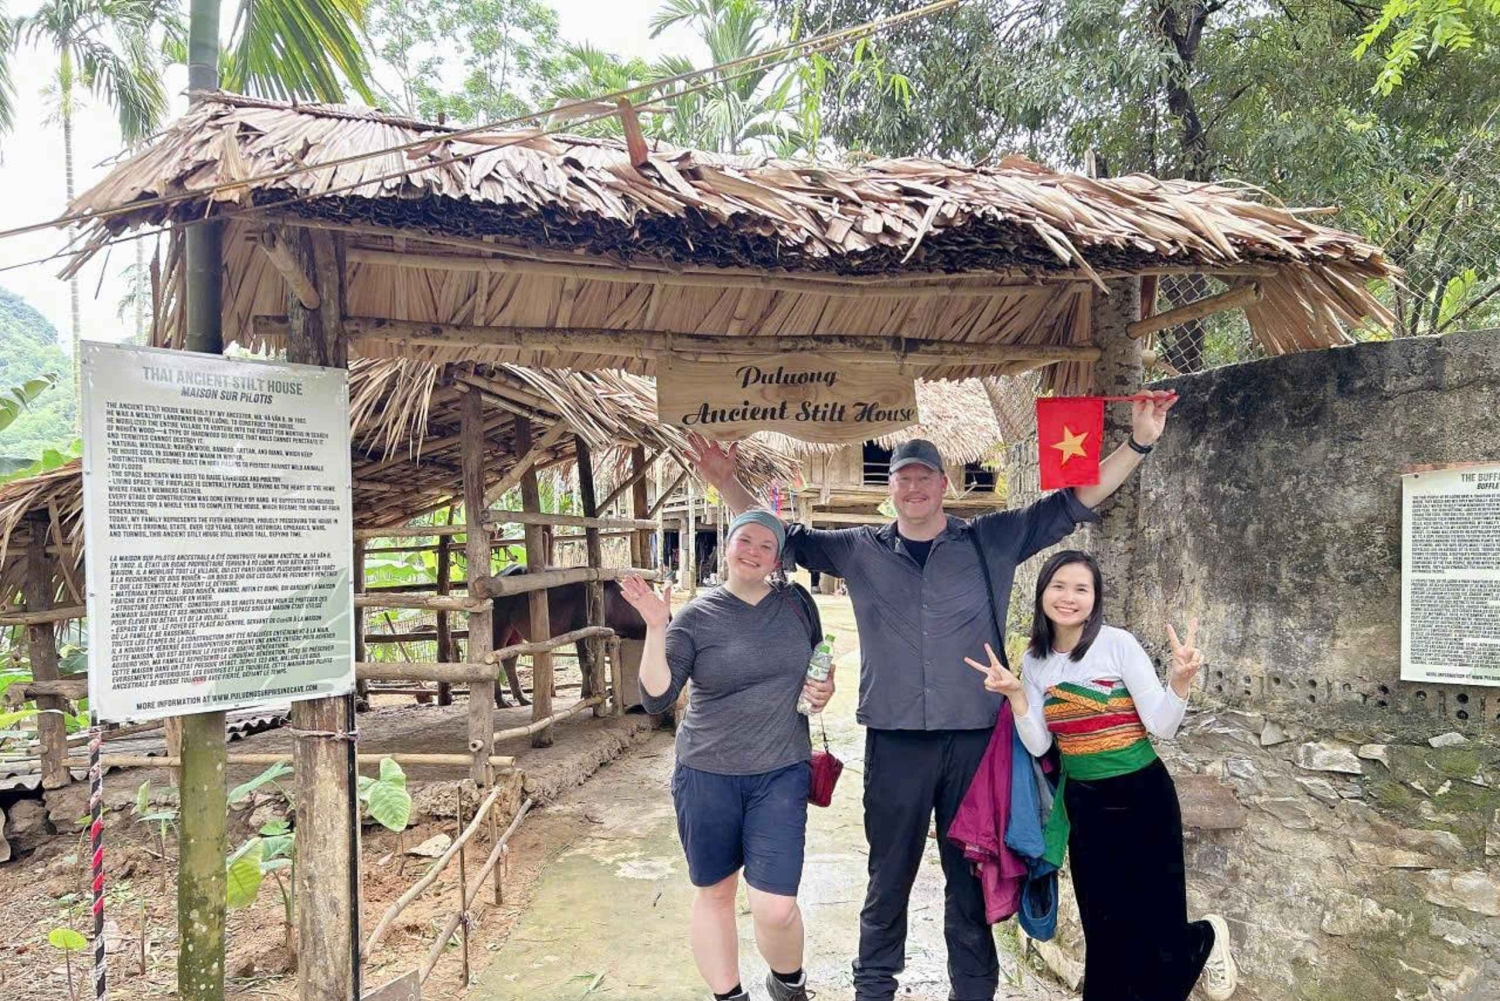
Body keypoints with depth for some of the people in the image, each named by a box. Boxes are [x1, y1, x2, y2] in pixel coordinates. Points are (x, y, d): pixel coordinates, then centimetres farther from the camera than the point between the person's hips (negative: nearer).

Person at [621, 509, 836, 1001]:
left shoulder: (796, 605, 2)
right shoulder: (697, 617, -5)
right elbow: (655, 698, -11)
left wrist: (825, 690, -1)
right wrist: (655, 629, -22)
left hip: (781, 775, 1)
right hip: (707, 776, 0)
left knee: (775, 908, -5)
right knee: (713, 894, 13)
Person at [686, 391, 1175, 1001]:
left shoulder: (992, 540, 2)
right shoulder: (859, 551, 5)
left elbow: (1073, 502, 3)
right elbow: (780, 536, 13)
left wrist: (1138, 443, -4)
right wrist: (726, 484, 5)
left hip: (975, 738, 0)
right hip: (894, 741, 0)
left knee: (971, 877, 14)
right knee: (888, 877, 12)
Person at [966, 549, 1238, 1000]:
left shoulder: (1118, 644, -13)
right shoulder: (1034, 661, 0)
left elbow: (1161, 727, -14)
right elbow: (1038, 746, -3)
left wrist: (1180, 680, -30)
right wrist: (1015, 694, -16)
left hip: (1141, 796, -4)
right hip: (1082, 803, 4)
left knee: (1153, 932, 4)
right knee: (1104, 929, 13)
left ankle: (1207, 938, 37)